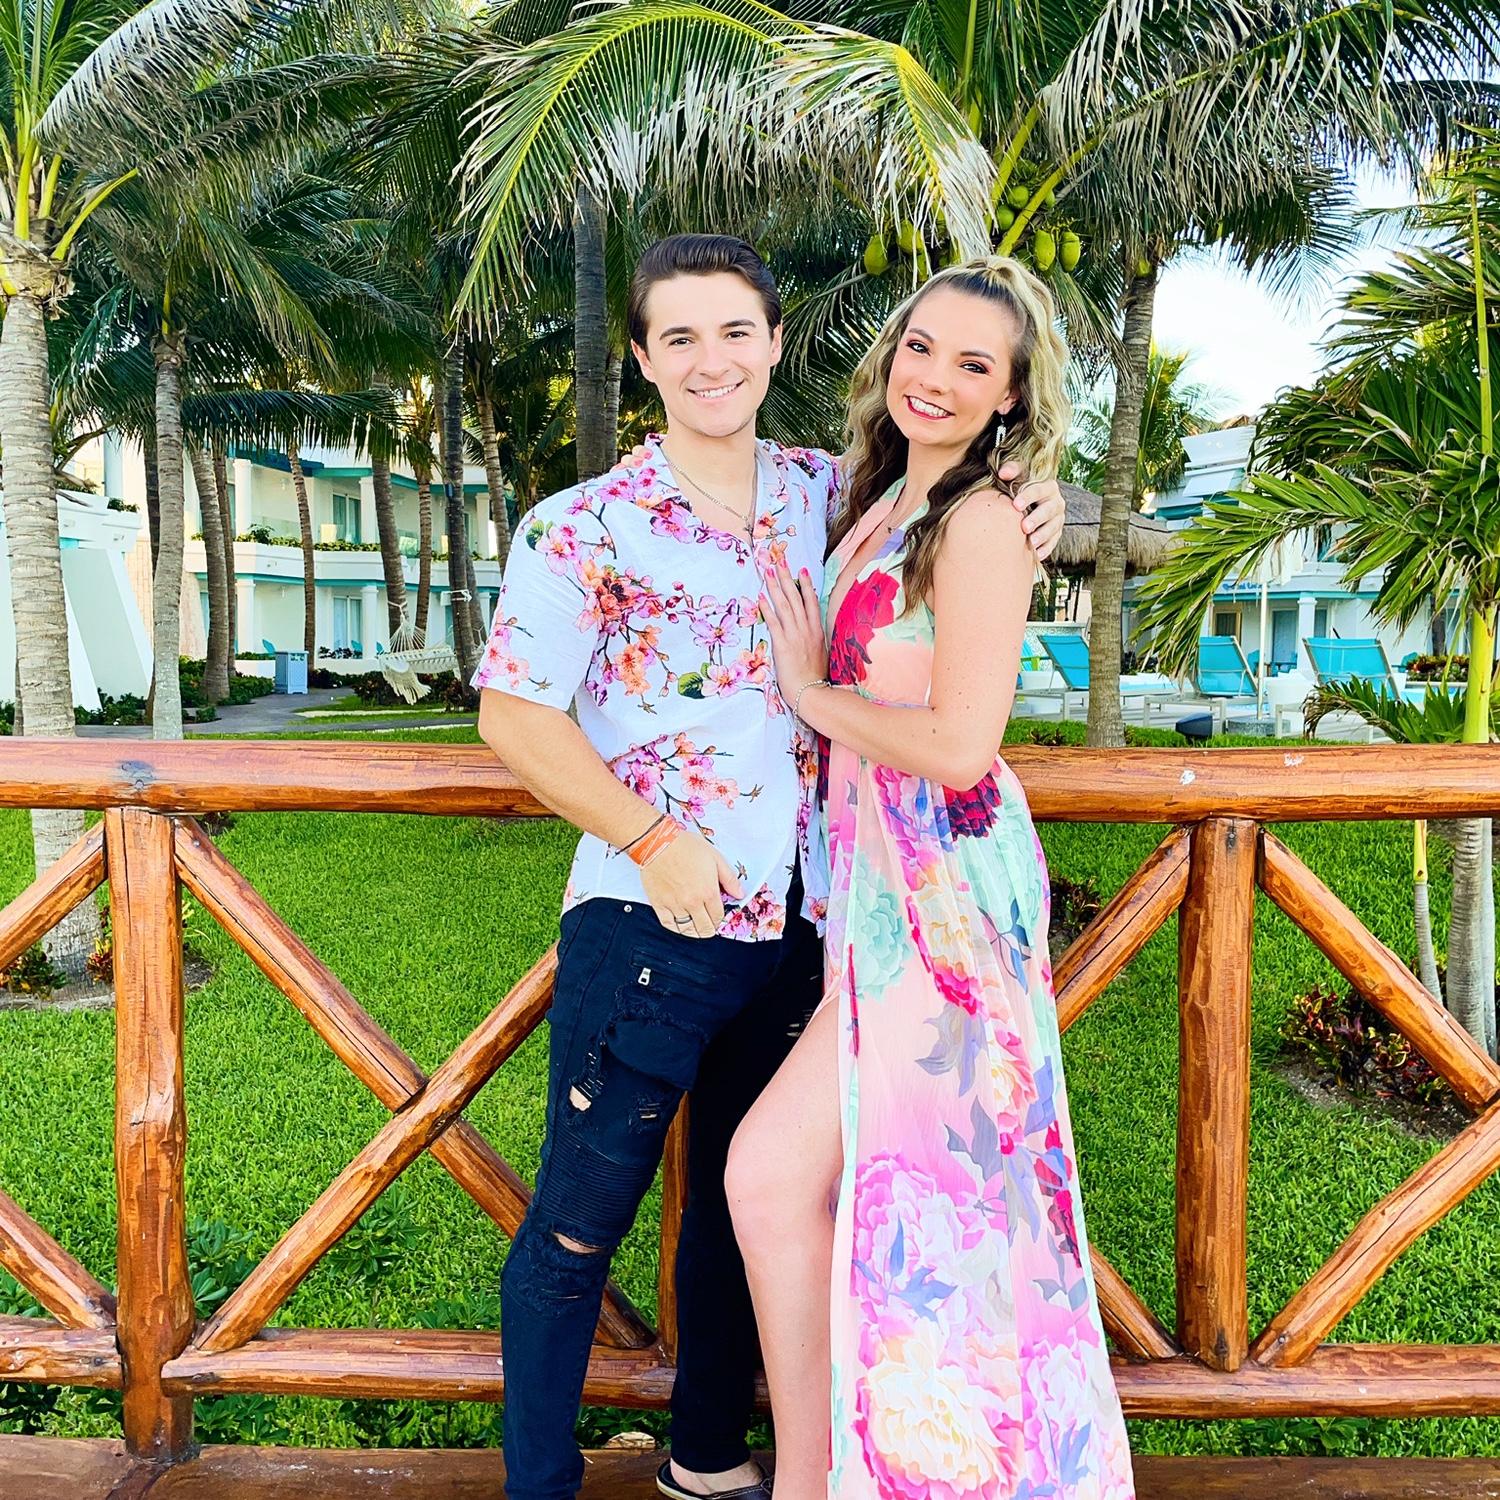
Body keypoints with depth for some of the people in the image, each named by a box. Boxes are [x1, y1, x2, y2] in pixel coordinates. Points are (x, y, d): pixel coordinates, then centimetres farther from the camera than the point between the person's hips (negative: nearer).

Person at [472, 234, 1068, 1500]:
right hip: (647, 919, -5)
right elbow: (512, 711, -9)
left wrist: (1023, 508, -1)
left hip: (794, 919, 5)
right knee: (582, 1217, 6)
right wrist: (654, 841, -15)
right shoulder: (588, 527, -7)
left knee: (745, 1198, 19)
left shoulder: (825, 494, 7)